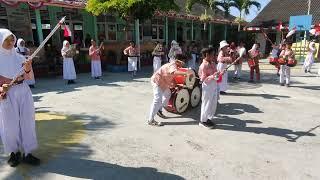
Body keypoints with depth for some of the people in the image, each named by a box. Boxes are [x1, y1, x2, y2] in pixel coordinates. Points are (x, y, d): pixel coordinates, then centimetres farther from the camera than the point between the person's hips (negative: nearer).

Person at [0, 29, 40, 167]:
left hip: (23, 91, 3)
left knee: (27, 121, 5)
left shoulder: (18, 56, 5)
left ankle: (27, 152, 16)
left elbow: (28, 77, 5)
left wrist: (27, 68, -14)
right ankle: (14, 152, 24)